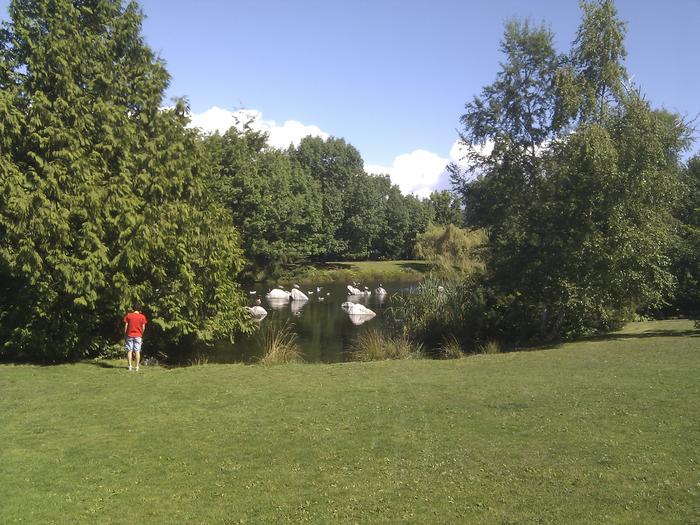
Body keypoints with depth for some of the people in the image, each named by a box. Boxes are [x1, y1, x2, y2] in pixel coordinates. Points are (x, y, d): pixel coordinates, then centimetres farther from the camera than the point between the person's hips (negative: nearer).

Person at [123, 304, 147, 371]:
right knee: (137, 351, 2)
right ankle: (137, 367, 0)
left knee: (129, 351, 6)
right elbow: (143, 327, -1)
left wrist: (125, 335, 7)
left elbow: (126, 326, -2)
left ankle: (130, 366, 4)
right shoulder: (142, 316, -2)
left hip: (129, 335, 0)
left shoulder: (128, 315, -2)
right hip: (138, 336, 0)